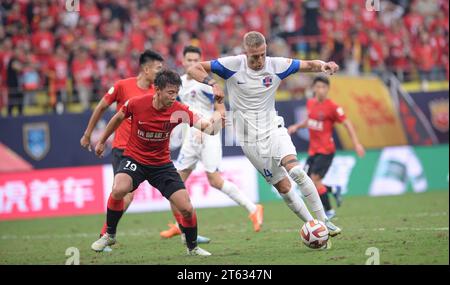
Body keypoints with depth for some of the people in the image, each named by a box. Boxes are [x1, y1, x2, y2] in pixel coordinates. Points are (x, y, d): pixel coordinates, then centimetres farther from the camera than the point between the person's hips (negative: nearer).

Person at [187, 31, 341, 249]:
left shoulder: (276, 65, -6)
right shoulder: (232, 65, -11)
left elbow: (308, 65, 1)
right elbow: (193, 69, -8)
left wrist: (324, 65, -21)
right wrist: (212, 83, -27)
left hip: (273, 128, 1)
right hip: (250, 139, 0)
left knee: (295, 170, -23)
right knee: (283, 187, -2)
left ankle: (324, 222, -16)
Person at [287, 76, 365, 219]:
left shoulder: (332, 107, -12)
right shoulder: (310, 103, 7)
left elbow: (347, 123, -11)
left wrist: (356, 143, -17)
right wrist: (297, 126, 9)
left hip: (326, 150, -7)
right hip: (313, 150, 7)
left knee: (315, 179, -16)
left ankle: (329, 211, -4)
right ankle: (333, 190, 26)